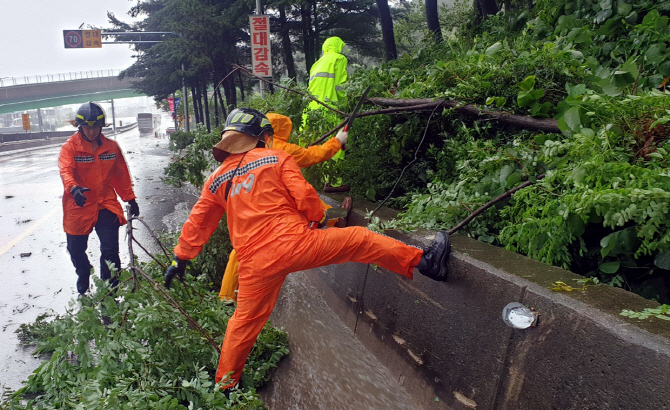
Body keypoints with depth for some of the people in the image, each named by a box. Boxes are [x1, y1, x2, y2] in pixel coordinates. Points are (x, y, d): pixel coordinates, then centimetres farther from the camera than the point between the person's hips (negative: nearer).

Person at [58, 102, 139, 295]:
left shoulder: (111, 146, 3)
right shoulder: (70, 146, -6)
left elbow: (121, 175, 11)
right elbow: (66, 170, -21)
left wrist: (130, 199, 14)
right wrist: (73, 188, -41)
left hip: (106, 205, 1)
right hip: (78, 206, -1)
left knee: (110, 251, -8)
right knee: (76, 250, 15)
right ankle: (83, 286, 46)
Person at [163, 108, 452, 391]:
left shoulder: (216, 180, 15)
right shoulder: (277, 158, 4)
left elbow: (197, 224, 17)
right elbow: (304, 197, -4)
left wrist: (180, 259, 29)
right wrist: (319, 217, 17)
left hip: (256, 265, 4)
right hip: (296, 244, -4)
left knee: (245, 321, 22)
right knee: (360, 240, 10)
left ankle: (225, 383, 37)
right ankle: (422, 261, 11)